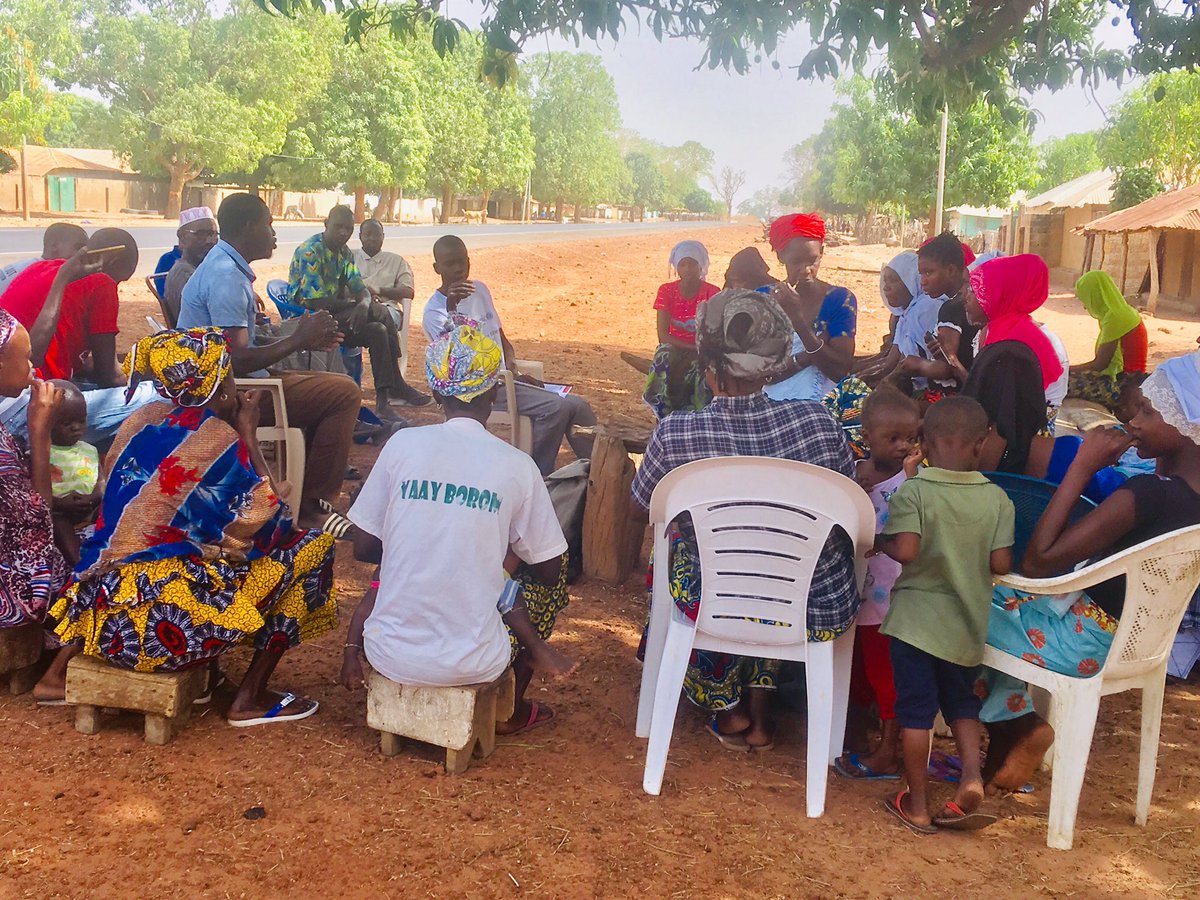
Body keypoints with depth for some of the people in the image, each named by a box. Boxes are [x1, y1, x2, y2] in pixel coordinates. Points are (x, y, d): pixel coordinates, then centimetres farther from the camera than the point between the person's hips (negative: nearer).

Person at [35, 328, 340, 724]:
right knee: (311, 548, 3)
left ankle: (59, 672, 30)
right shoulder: (221, 439, -10)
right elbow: (268, 524, -3)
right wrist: (248, 434, 1)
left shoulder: (140, 420, 9)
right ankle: (250, 699, 5)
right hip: (170, 624, -7)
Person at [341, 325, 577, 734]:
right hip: (471, 665, -2)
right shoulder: (516, 465, -7)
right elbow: (548, 570, 2)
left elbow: (363, 549, 3)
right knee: (554, 586, 28)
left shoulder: (403, 444, -4)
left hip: (390, 654, 3)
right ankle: (513, 709, 34)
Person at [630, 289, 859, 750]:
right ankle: (759, 709, 40)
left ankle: (729, 710, 42)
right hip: (822, 611, 2)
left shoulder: (675, 435, -18)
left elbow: (639, 509, 2)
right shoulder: (816, 420, -14)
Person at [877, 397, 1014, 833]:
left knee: (916, 710, 7)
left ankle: (916, 804, 15)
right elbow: (1001, 564, -8)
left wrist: (880, 541, -5)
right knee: (961, 702, 23)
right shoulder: (997, 499, -4)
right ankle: (971, 776, 6)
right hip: (968, 623, 3)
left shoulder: (913, 492, -14)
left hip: (917, 620, -3)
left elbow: (905, 550, -25)